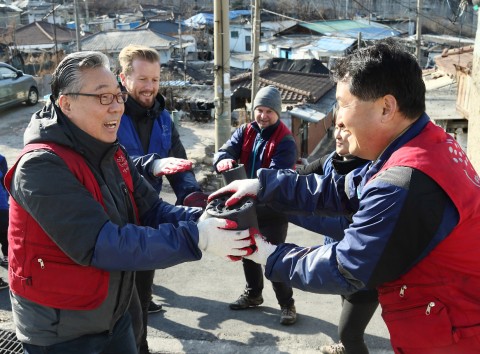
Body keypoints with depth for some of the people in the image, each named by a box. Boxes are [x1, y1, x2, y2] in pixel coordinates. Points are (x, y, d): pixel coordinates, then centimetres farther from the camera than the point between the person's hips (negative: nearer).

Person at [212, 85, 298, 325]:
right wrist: (224, 160, -37)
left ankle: (287, 303, 15)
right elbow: (224, 151, -12)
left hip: (274, 207, -6)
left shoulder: (285, 140, -15)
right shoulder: (245, 131, 2)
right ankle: (253, 294, 39)